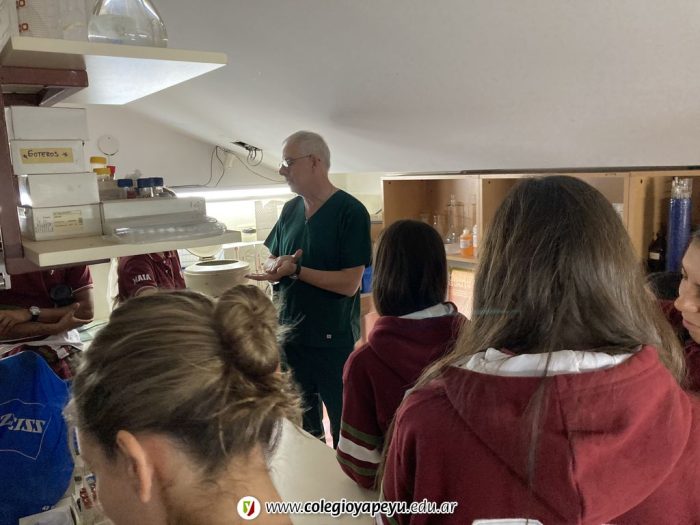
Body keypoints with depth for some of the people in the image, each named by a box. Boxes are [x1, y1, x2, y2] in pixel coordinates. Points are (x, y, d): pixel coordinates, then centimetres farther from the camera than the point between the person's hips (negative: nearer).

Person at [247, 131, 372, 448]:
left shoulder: (350, 212, -14)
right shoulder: (290, 210, 6)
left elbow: (349, 284, -19)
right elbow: (272, 259, 12)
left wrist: (296, 270, -22)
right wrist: (276, 265, -11)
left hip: (333, 340, -6)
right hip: (290, 335, 7)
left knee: (344, 428, 8)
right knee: (301, 424, 22)